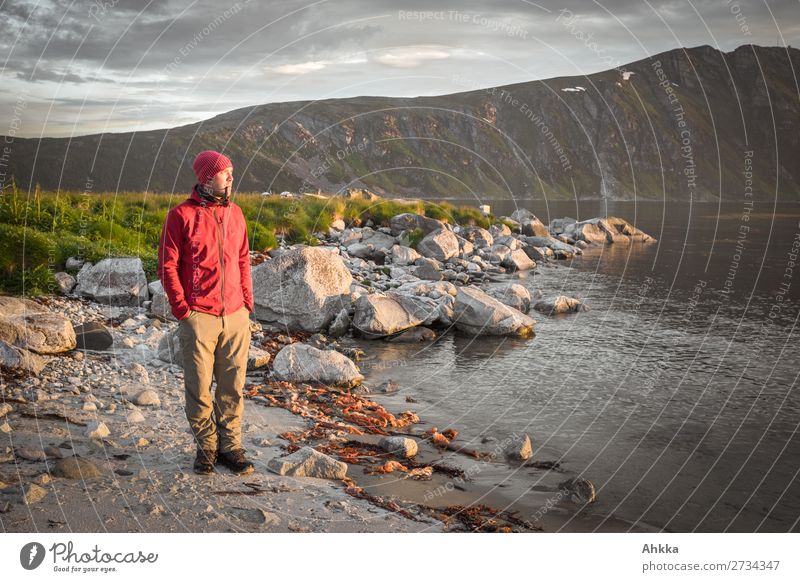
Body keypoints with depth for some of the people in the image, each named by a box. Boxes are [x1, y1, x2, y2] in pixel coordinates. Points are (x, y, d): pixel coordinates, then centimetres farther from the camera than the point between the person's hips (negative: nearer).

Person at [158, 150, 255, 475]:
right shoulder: (182, 214, -4)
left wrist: (247, 301, 9)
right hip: (199, 316, -4)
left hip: (236, 315, 4)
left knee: (233, 386, 8)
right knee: (199, 386, 4)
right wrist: (181, 308, -8)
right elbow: (168, 265, -4)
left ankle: (230, 447, 19)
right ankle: (206, 447, 19)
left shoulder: (235, 213, 11)